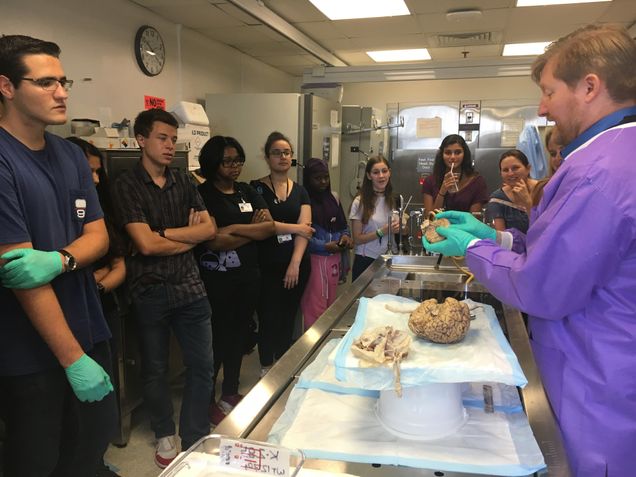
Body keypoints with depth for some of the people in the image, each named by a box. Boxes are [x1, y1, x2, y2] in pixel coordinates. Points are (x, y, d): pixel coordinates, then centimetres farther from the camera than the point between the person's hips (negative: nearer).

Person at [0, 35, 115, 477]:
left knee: (96, 439, 20)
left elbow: (98, 235, 3)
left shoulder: (72, 155, 5)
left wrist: (59, 259, -20)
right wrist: (73, 358, -18)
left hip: (88, 331, 6)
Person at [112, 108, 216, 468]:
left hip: (190, 287, 3)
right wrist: (190, 235, -5)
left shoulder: (184, 182, 6)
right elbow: (146, 244, -17)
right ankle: (165, 435, 36)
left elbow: (210, 229, -2)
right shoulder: (127, 185, -8)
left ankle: (196, 441, 22)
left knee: (203, 367, 6)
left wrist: (165, 233, -12)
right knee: (156, 370, 14)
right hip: (150, 291, -3)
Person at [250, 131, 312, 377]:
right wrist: (294, 228, -11)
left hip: (297, 264, 4)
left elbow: (304, 229, -2)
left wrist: (295, 263, -14)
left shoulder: (300, 191, 8)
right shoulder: (257, 188, -3)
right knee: (268, 318, 2)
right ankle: (266, 369, 22)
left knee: (288, 318, 12)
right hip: (267, 265, -3)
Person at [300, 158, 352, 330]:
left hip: (334, 259, 7)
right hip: (314, 259, -7)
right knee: (315, 307, -4)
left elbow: (343, 225, 18)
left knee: (330, 304, 17)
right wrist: (325, 246, -19)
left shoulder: (333, 198, 11)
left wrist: (345, 236, -4)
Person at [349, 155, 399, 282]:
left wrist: (398, 228, -8)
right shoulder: (360, 202, -11)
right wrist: (382, 231, -21)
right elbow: (357, 239, -11)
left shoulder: (392, 200, 4)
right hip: (365, 261, -4)